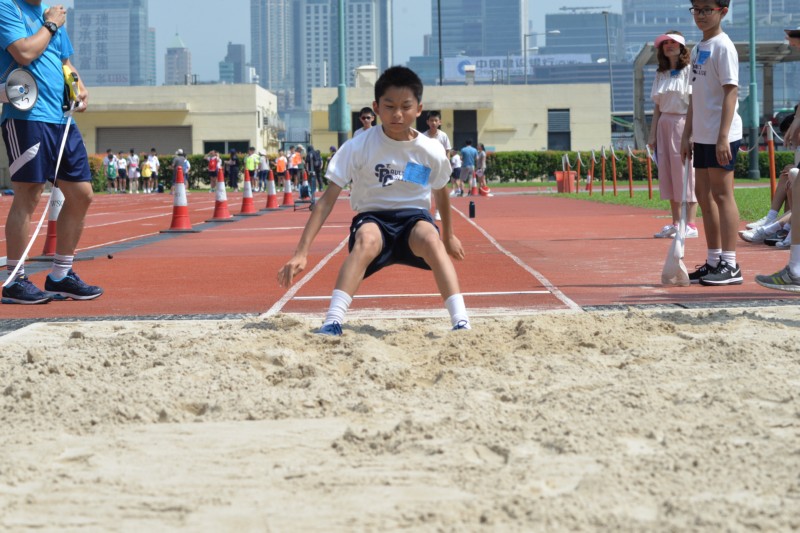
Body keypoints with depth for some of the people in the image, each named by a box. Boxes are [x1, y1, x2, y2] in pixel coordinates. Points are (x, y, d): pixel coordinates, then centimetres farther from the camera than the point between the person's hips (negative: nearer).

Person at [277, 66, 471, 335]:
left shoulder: (432, 151, -6)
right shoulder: (358, 148, -13)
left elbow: (441, 193, 16)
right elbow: (328, 198, -14)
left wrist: (449, 236, 29)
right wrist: (301, 252, -22)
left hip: (414, 216, 1)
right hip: (372, 217, -1)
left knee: (431, 238, -35)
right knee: (367, 240, -38)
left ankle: (461, 323, -39)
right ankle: (332, 324, -44)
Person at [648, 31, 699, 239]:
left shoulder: (689, 71, -4)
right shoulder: (660, 74, 15)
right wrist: (652, 134, 10)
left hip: (683, 122, -7)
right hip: (664, 123, 7)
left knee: (685, 172, -7)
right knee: (667, 173, 6)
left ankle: (691, 224, -4)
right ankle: (675, 223, 12)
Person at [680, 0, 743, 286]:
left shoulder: (723, 46, -9)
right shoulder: (697, 49, 16)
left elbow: (731, 91, -15)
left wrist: (723, 137, -21)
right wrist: (687, 134, 17)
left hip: (721, 136, -9)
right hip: (702, 135, 9)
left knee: (721, 195, -7)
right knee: (704, 195, 11)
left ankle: (730, 265, -3)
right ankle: (713, 262, 19)